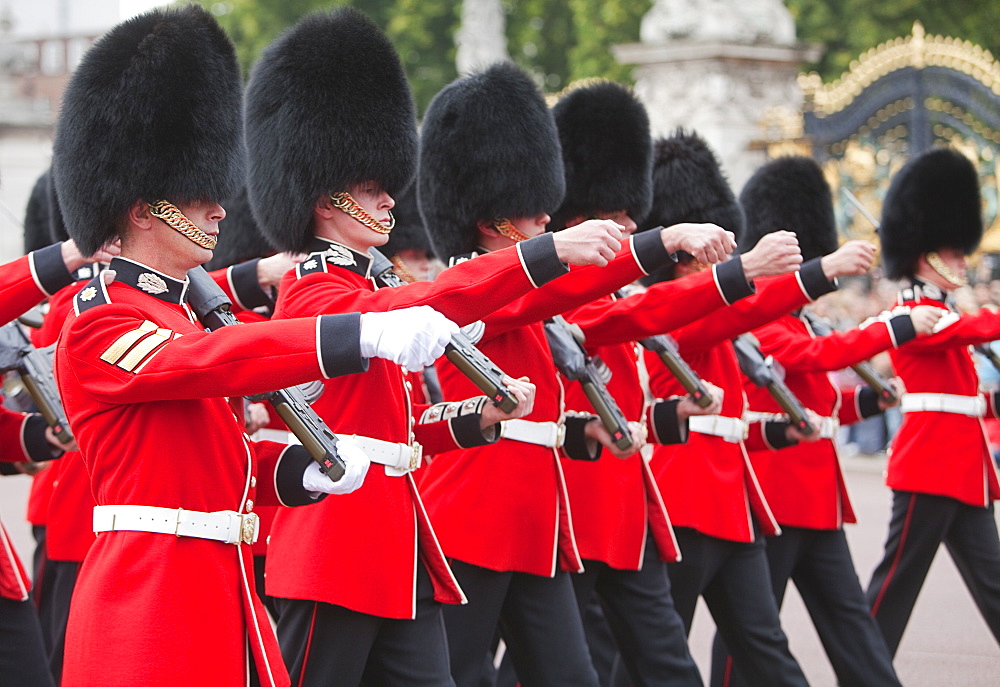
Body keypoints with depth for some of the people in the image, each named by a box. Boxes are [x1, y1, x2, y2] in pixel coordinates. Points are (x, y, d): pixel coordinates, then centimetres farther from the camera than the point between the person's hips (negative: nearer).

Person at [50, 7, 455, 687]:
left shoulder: (178, 315, 18)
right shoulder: (97, 327, -11)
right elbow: (208, 361, -29)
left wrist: (305, 468, -3)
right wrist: (367, 334, -39)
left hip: (219, 600, 9)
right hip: (148, 614, -9)